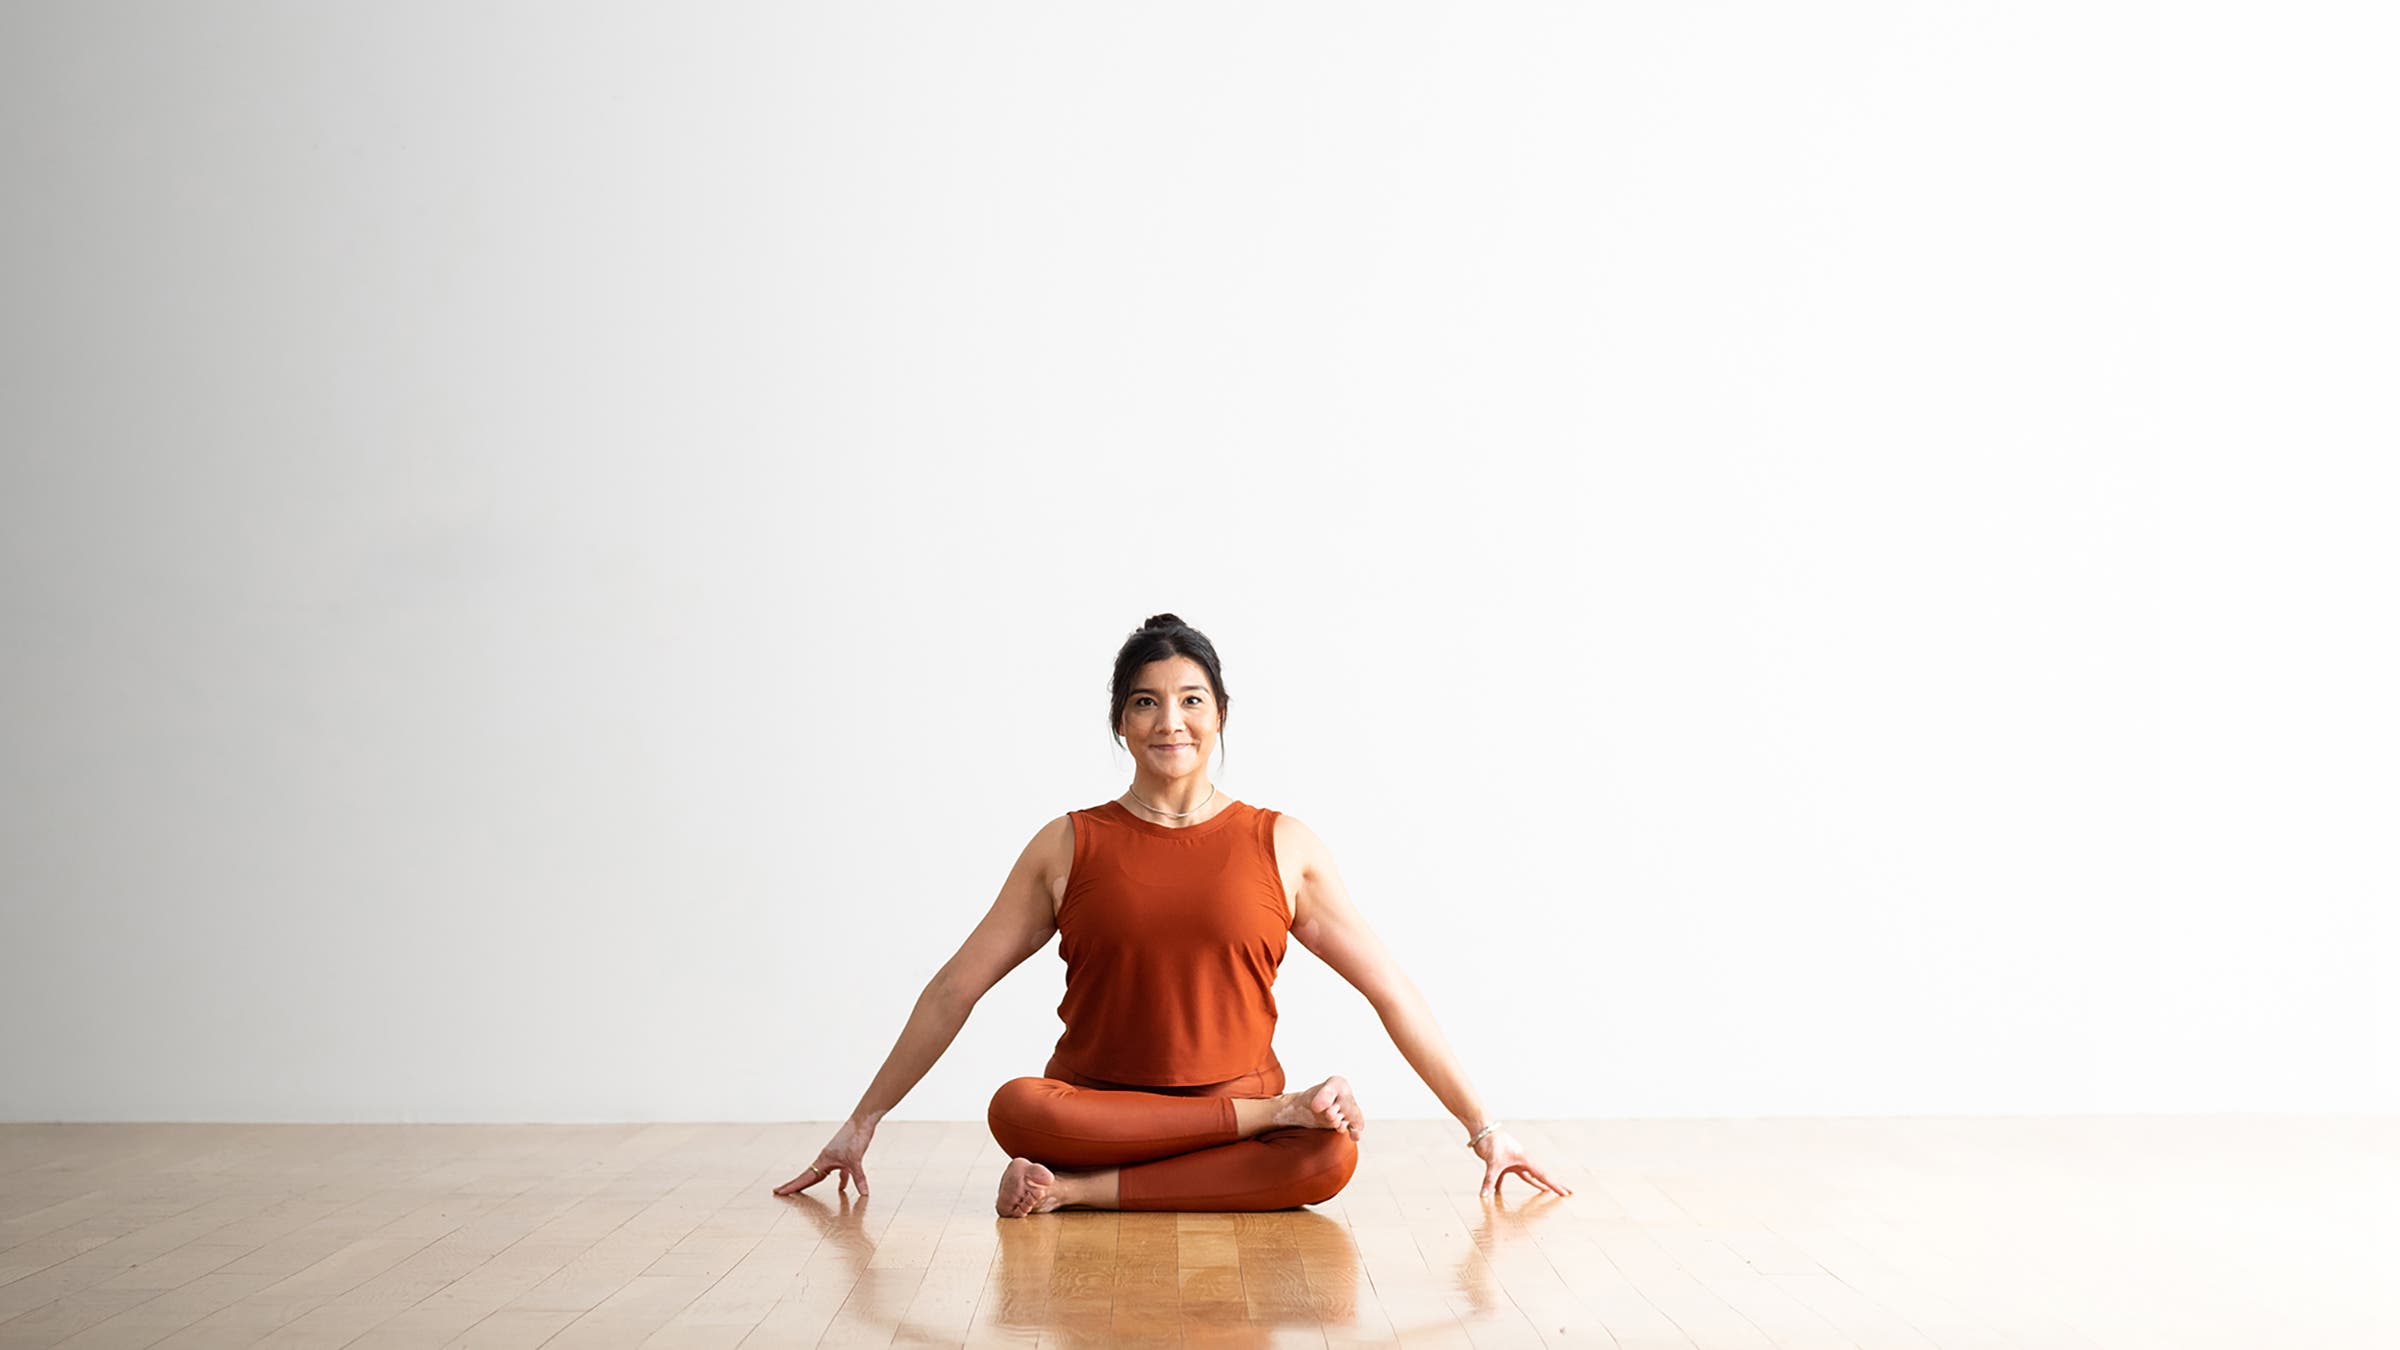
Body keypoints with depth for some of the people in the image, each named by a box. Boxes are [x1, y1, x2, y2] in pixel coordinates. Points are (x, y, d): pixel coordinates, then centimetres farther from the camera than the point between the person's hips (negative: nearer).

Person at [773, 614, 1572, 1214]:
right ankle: (1280, 1108, -20)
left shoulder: (1282, 845, 5)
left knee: (1331, 1155, -32)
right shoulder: (1069, 847, 5)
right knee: (1015, 1108, -33)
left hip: (1241, 1094, 0)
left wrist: (1481, 1125, 6)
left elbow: (1392, 992, 8)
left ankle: (1080, 1190, -22)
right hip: (1091, 1108, 1)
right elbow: (954, 989, 8)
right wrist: (862, 1122, 7)